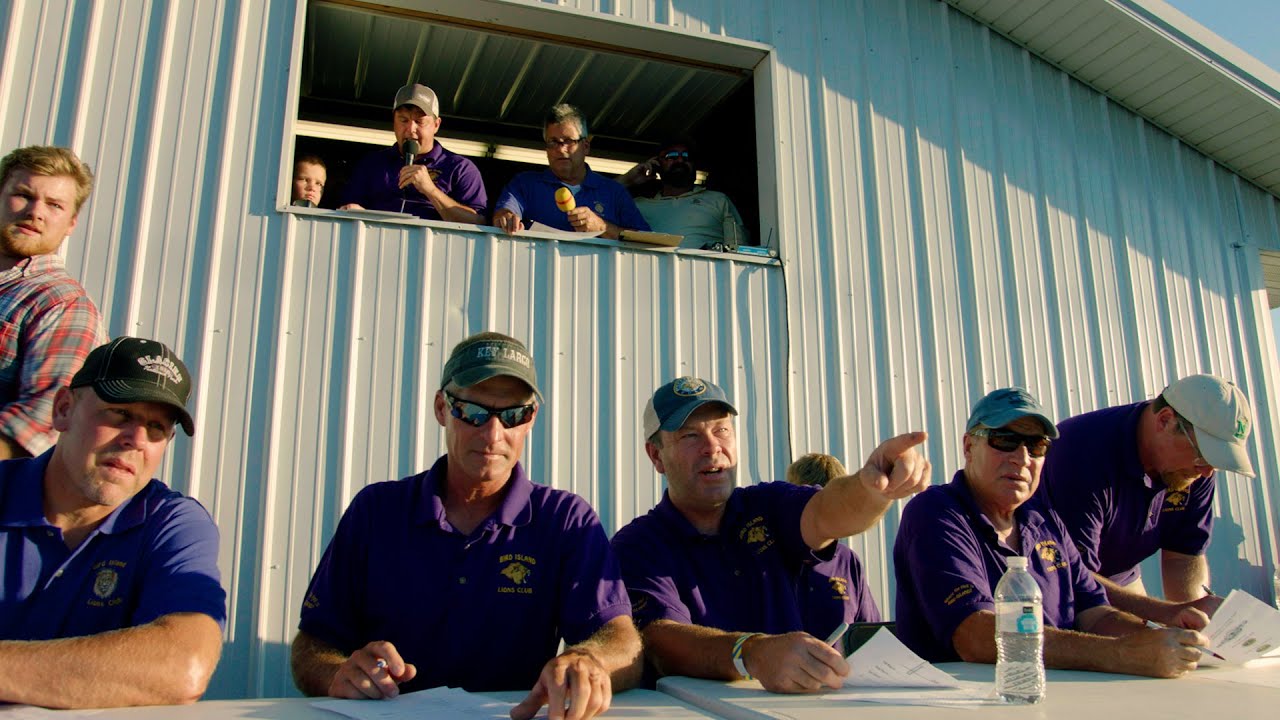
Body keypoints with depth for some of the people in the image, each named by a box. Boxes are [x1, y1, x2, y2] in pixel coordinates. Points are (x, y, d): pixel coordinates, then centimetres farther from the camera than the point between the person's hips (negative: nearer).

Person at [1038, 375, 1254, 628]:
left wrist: (1196, 605, -23)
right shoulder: (1085, 454, -32)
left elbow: (1185, 554, -3)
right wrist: (1164, 612, -41)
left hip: (1123, 581, 6)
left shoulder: (1197, 465, -9)